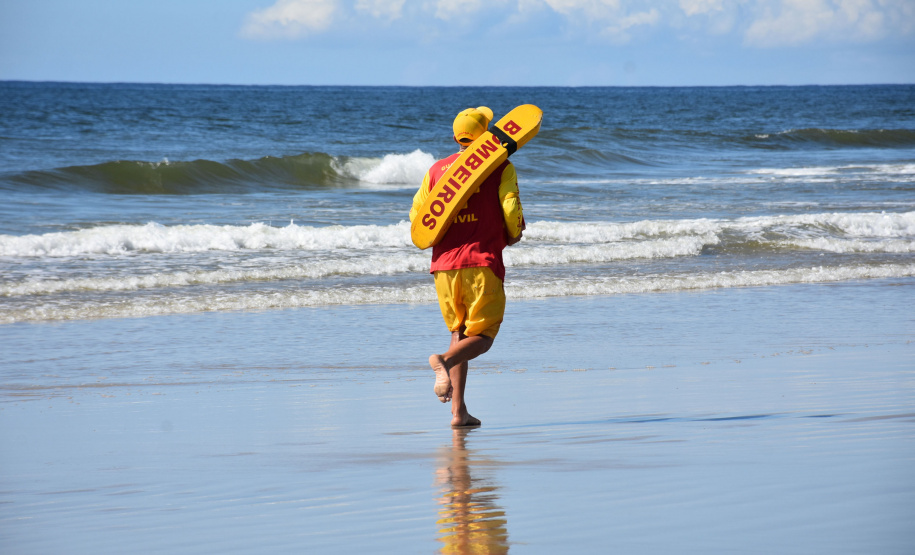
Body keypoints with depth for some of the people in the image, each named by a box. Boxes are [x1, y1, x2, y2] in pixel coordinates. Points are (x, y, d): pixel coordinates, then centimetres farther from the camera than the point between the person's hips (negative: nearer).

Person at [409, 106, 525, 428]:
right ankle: (445, 362, -31)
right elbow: (512, 211, -8)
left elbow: (416, 216, 9)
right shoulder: (501, 167, 2)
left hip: (444, 262, 4)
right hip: (483, 262, -4)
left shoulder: (437, 169, 12)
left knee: (459, 334, 15)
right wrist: (512, 236, 13)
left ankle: (458, 410, 3)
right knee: (482, 337, 2)